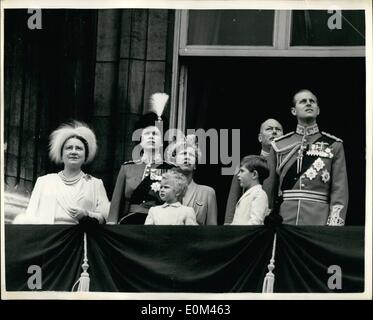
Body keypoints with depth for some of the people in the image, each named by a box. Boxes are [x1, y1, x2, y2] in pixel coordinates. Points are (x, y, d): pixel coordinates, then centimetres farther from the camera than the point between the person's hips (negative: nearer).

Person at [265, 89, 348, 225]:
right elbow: (269, 190, 12)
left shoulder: (334, 145, 7)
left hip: (320, 221, -1)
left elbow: (339, 191, 1)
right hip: (284, 222, 1)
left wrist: (333, 230, -9)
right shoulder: (279, 146, 11)